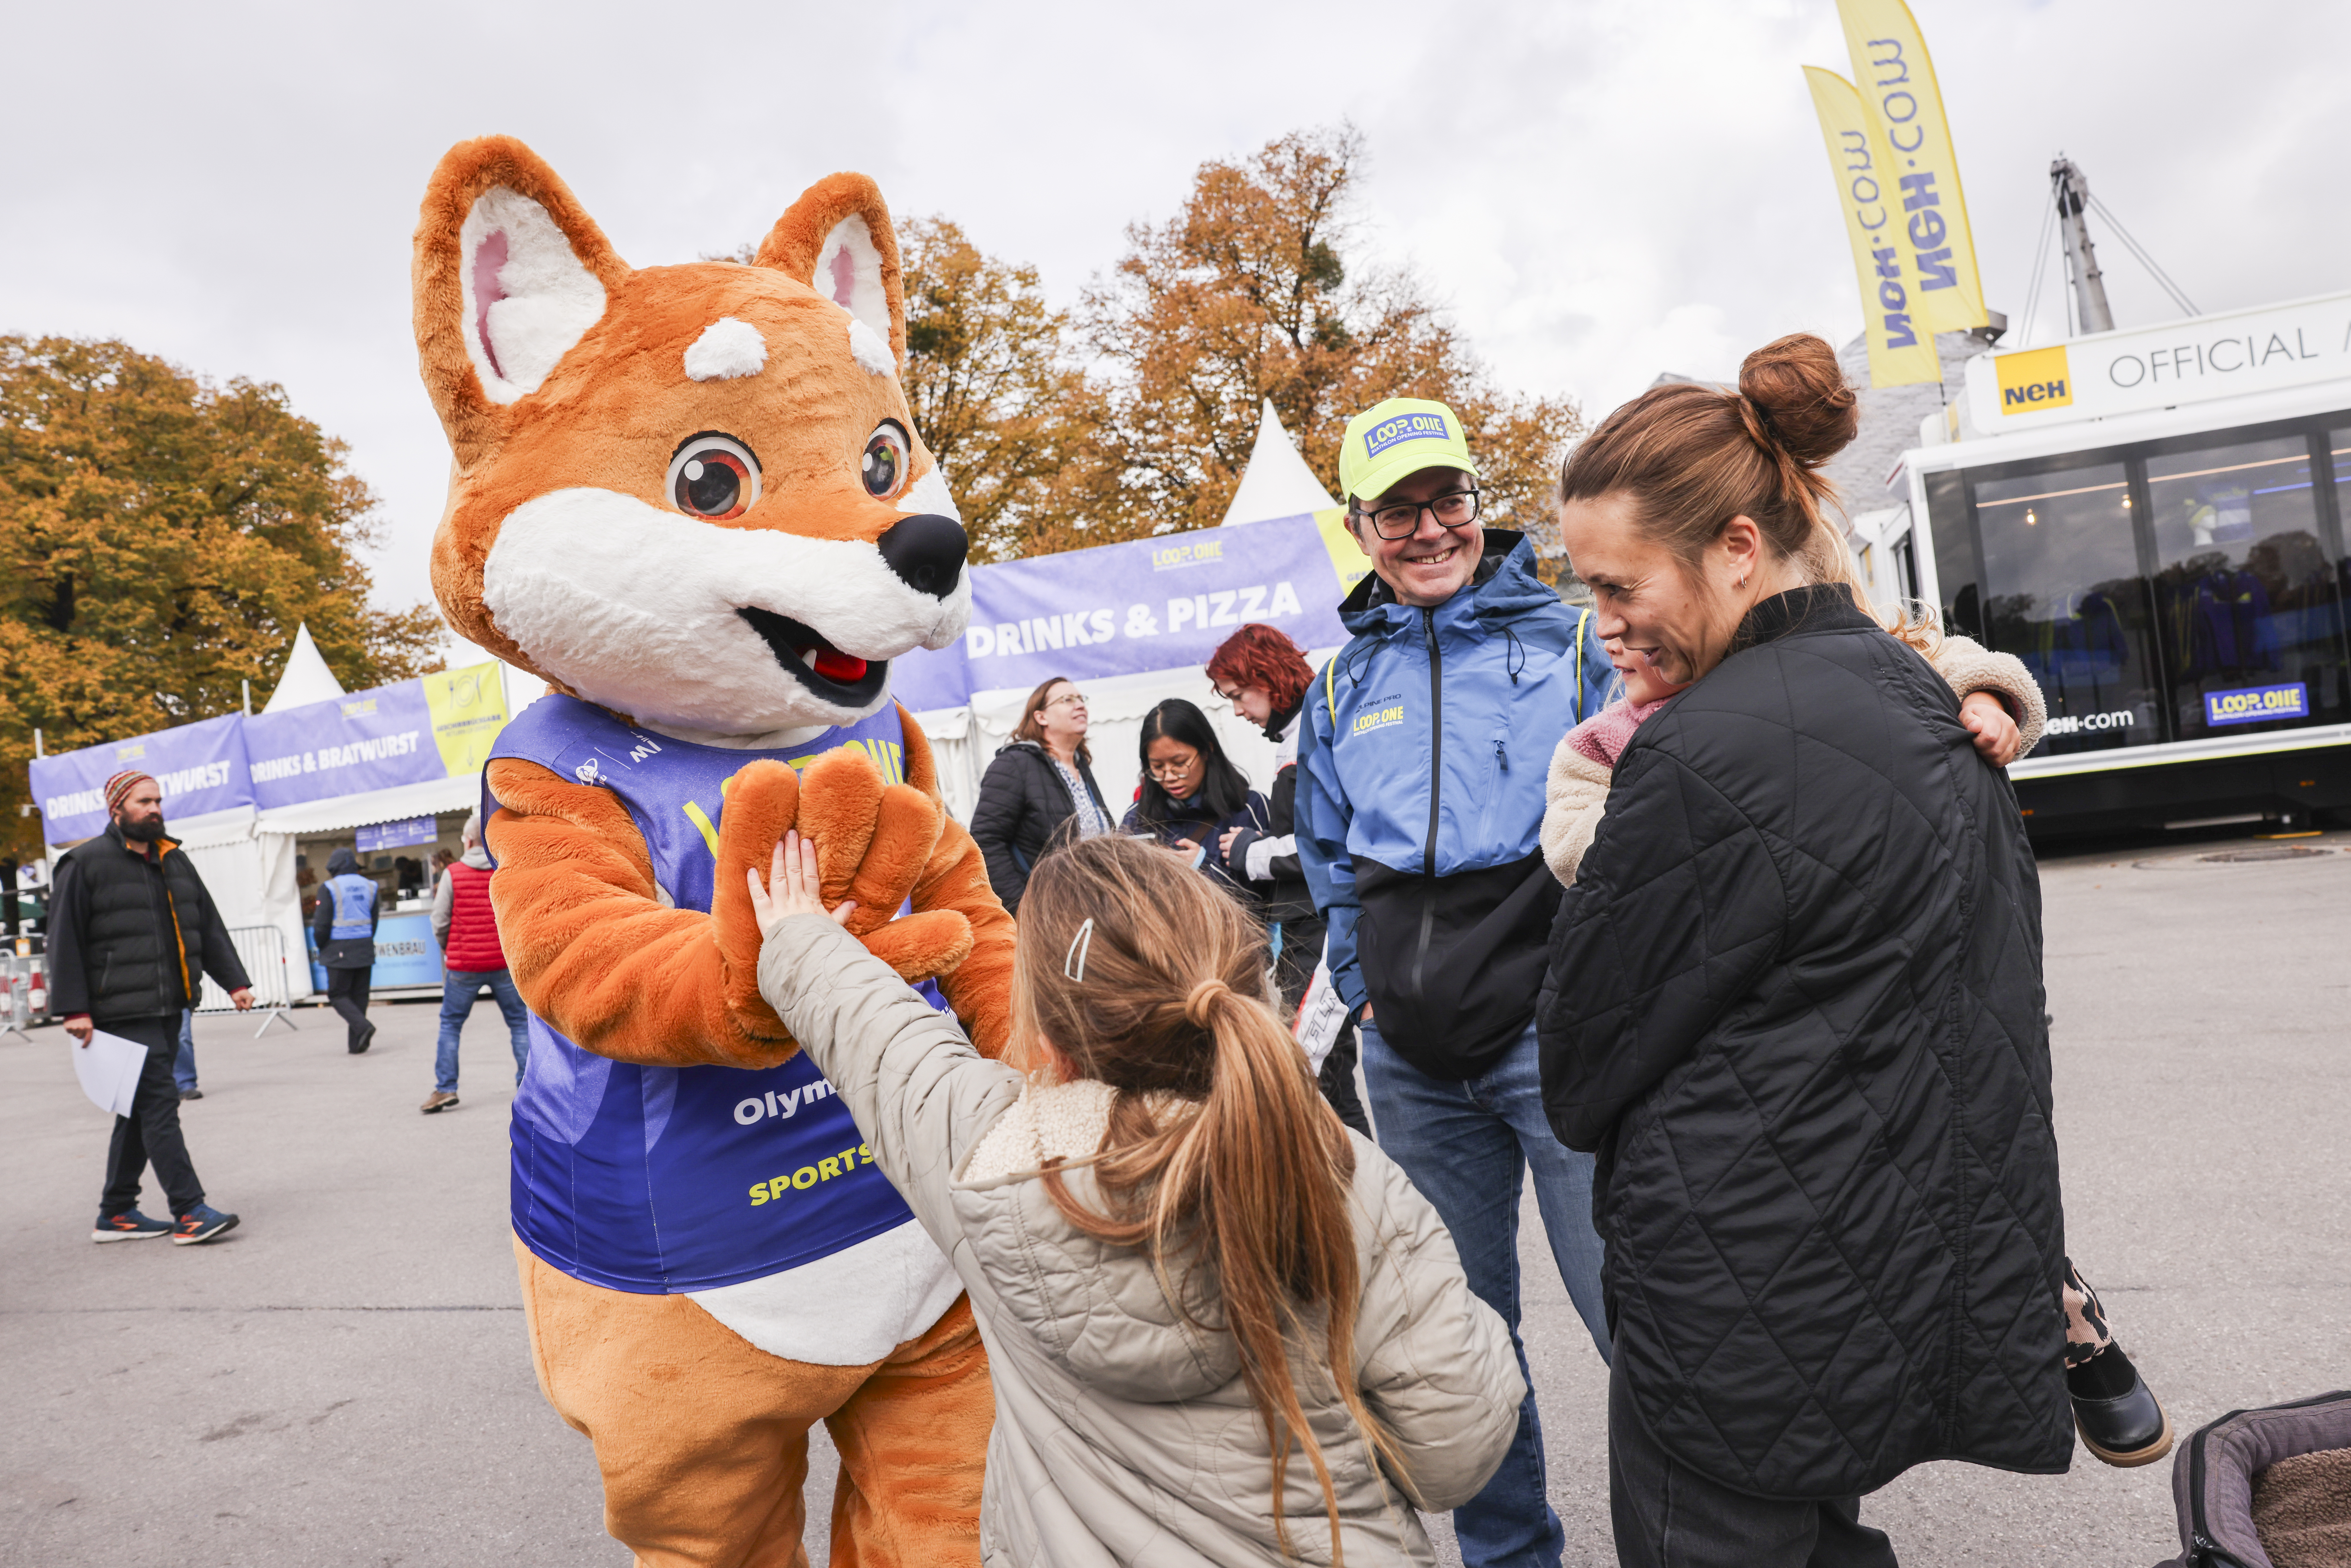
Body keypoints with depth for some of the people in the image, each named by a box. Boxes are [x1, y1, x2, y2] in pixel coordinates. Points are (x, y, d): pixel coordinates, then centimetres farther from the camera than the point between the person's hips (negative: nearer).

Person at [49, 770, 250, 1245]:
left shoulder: (174, 862, 16)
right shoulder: (86, 865, -4)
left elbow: (208, 927, 17)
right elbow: (65, 940, -7)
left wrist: (235, 982, 9)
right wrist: (74, 1009, -12)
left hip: (168, 1009, 7)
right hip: (123, 1014, -7)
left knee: (141, 1108, 13)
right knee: (158, 1104, -10)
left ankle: (116, 1214, 23)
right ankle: (189, 1212, -9)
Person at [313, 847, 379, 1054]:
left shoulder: (330, 888, -8)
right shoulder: (369, 886, 7)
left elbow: (322, 924, -8)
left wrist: (321, 947, 7)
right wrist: (366, 940, 18)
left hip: (340, 950, -5)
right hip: (365, 948, 5)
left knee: (338, 995, 4)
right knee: (359, 994, 9)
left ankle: (362, 1027, -17)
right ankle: (356, 1044, 9)